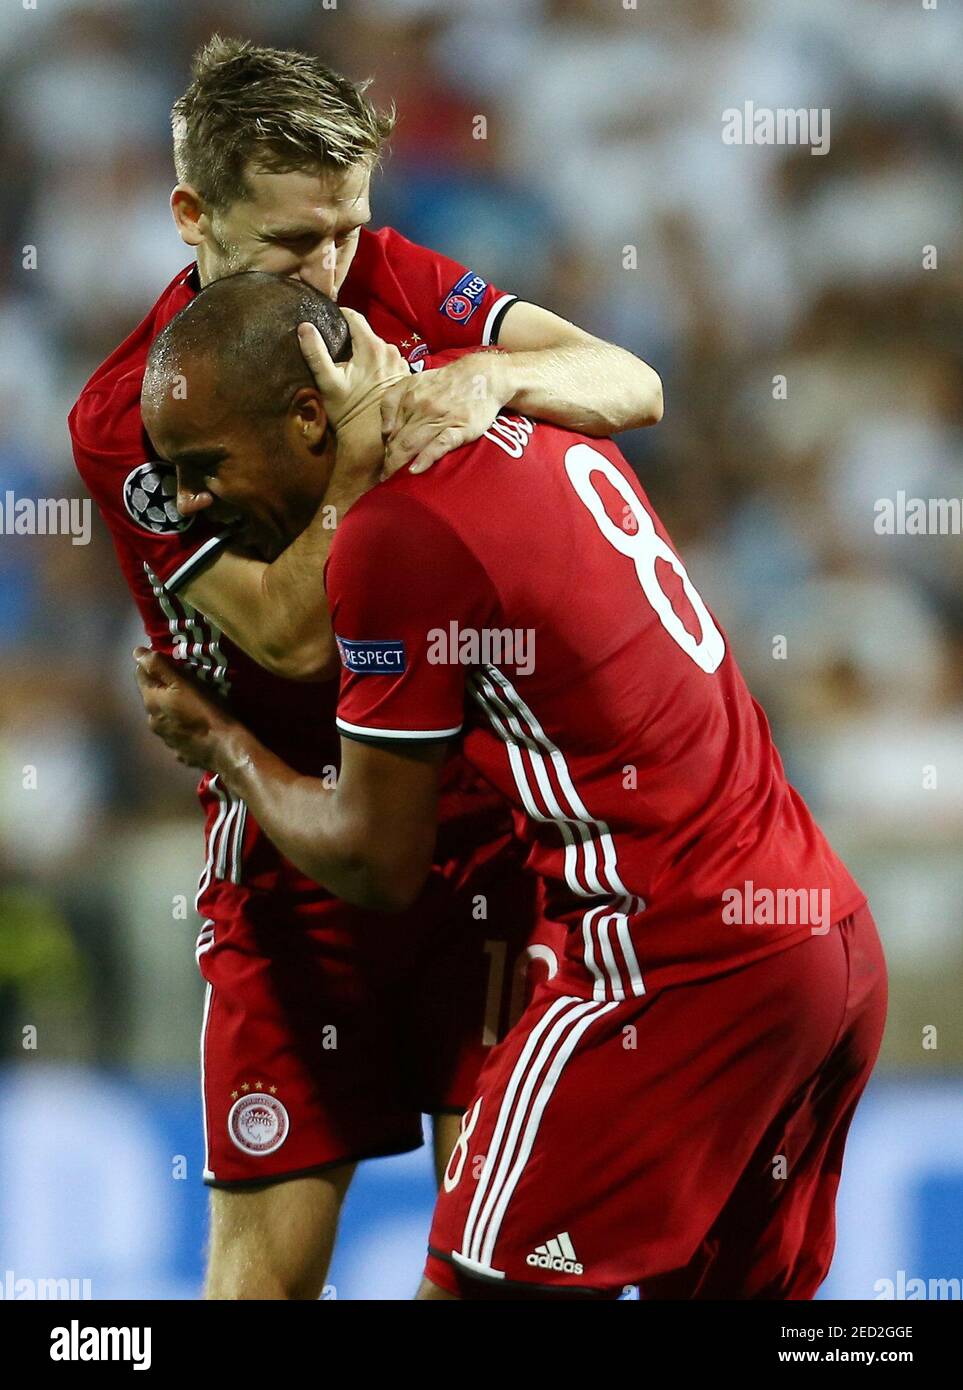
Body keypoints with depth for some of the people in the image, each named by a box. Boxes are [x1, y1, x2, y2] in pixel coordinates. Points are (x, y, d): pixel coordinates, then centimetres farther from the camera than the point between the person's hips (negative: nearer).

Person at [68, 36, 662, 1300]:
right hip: (300, 851, -3)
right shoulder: (130, 420, -11)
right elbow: (295, 639, -18)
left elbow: (632, 387, -6)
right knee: (272, 1252, -3)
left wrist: (491, 375, -25)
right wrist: (356, 462, -28)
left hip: (485, 815, 3)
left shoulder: (394, 283, 0)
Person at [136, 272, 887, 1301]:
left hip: (683, 971, -9)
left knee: (474, 1287, -5)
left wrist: (219, 745, 10)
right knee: (723, 1287, 18)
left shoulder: (395, 535, -13)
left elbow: (378, 864, -6)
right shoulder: (539, 433, 11)